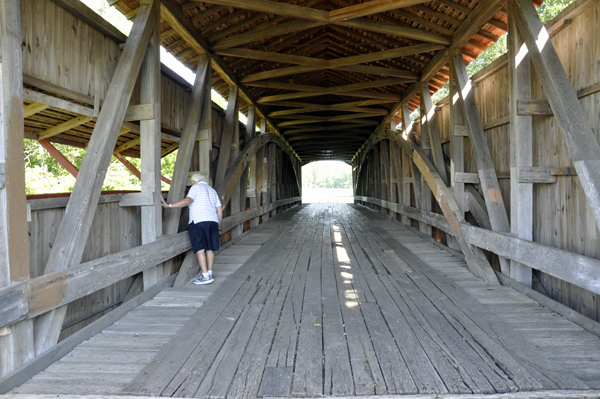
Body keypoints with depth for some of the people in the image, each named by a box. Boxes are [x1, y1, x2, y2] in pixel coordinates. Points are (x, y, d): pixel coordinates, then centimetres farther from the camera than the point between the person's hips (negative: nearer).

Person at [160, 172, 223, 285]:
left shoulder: (196, 187, 3)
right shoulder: (212, 190, 23)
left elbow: (187, 200, -16)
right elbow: (220, 209, 19)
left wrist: (169, 205, -19)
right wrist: (218, 225, 25)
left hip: (199, 221, -7)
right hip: (213, 221, 7)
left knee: (200, 249, -8)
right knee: (210, 248, 10)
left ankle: (205, 276, -12)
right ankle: (210, 274, 13)